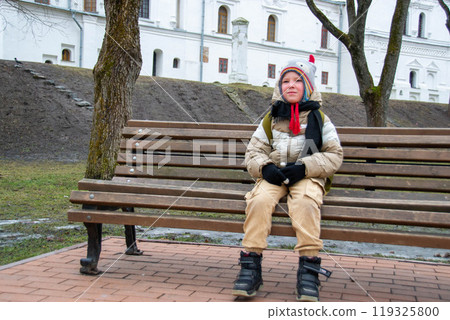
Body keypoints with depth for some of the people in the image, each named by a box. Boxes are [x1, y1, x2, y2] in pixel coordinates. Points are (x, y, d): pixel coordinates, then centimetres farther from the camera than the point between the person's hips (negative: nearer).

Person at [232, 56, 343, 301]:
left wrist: (304, 167, -14)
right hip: (274, 175, 2)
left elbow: (334, 155, 3)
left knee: (305, 202, -35)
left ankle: (308, 271, -30)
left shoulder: (319, 119, 9)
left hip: (307, 177, -2)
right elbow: (254, 151, 13)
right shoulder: (270, 118, 15)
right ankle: (250, 266, -26)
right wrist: (265, 167, -11)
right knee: (259, 200, -30)